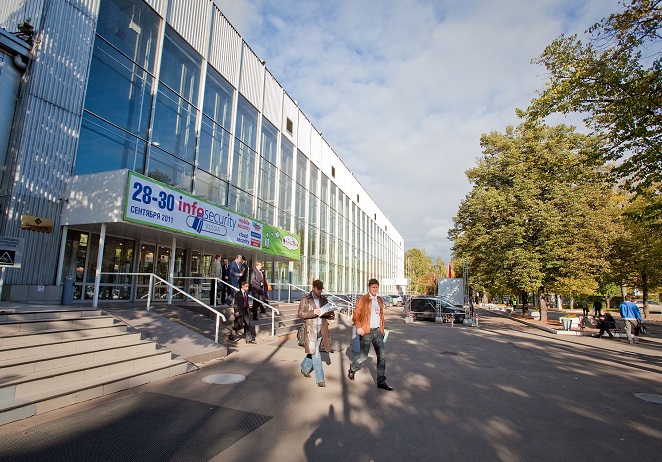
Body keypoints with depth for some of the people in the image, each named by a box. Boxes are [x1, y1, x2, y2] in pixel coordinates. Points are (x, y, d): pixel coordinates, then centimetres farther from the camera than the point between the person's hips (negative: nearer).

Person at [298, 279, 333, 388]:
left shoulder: (324, 300, 12)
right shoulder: (305, 299, -1)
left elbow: (330, 314, 14)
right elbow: (300, 313, -7)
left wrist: (328, 313, -10)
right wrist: (313, 313, -21)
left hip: (321, 330, 5)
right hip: (310, 329, -5)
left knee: (313, 352, 14)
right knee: (315, 353, -5)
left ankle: (304, 368, 39)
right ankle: (320, 379, 3)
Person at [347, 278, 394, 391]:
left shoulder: (380, 301, 12)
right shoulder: (362, 299, -6)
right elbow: (356, 315, -8)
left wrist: (382, 330, 16)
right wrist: (358, 327, -21)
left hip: (377, 331, 5)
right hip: (366, 332, -5)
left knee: (382, 356, 1)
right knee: (363, 355, 5)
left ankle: (381, 381, 10)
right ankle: (352, 369, 34)